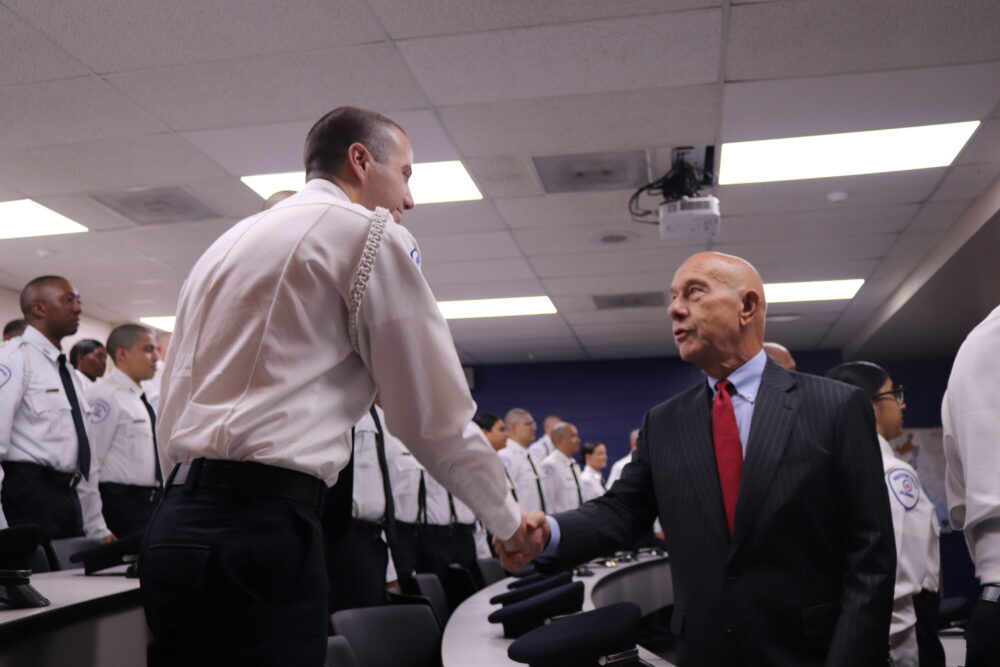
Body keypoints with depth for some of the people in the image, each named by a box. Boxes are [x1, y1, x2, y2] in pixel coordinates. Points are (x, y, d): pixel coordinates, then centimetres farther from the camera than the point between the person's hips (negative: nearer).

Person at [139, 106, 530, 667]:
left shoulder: (229, 242, 22)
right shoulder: (370, 232, -2)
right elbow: (435, 417, -3)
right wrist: (507, 518, 12)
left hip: (179, 521, 9)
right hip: (262, 529, -9)